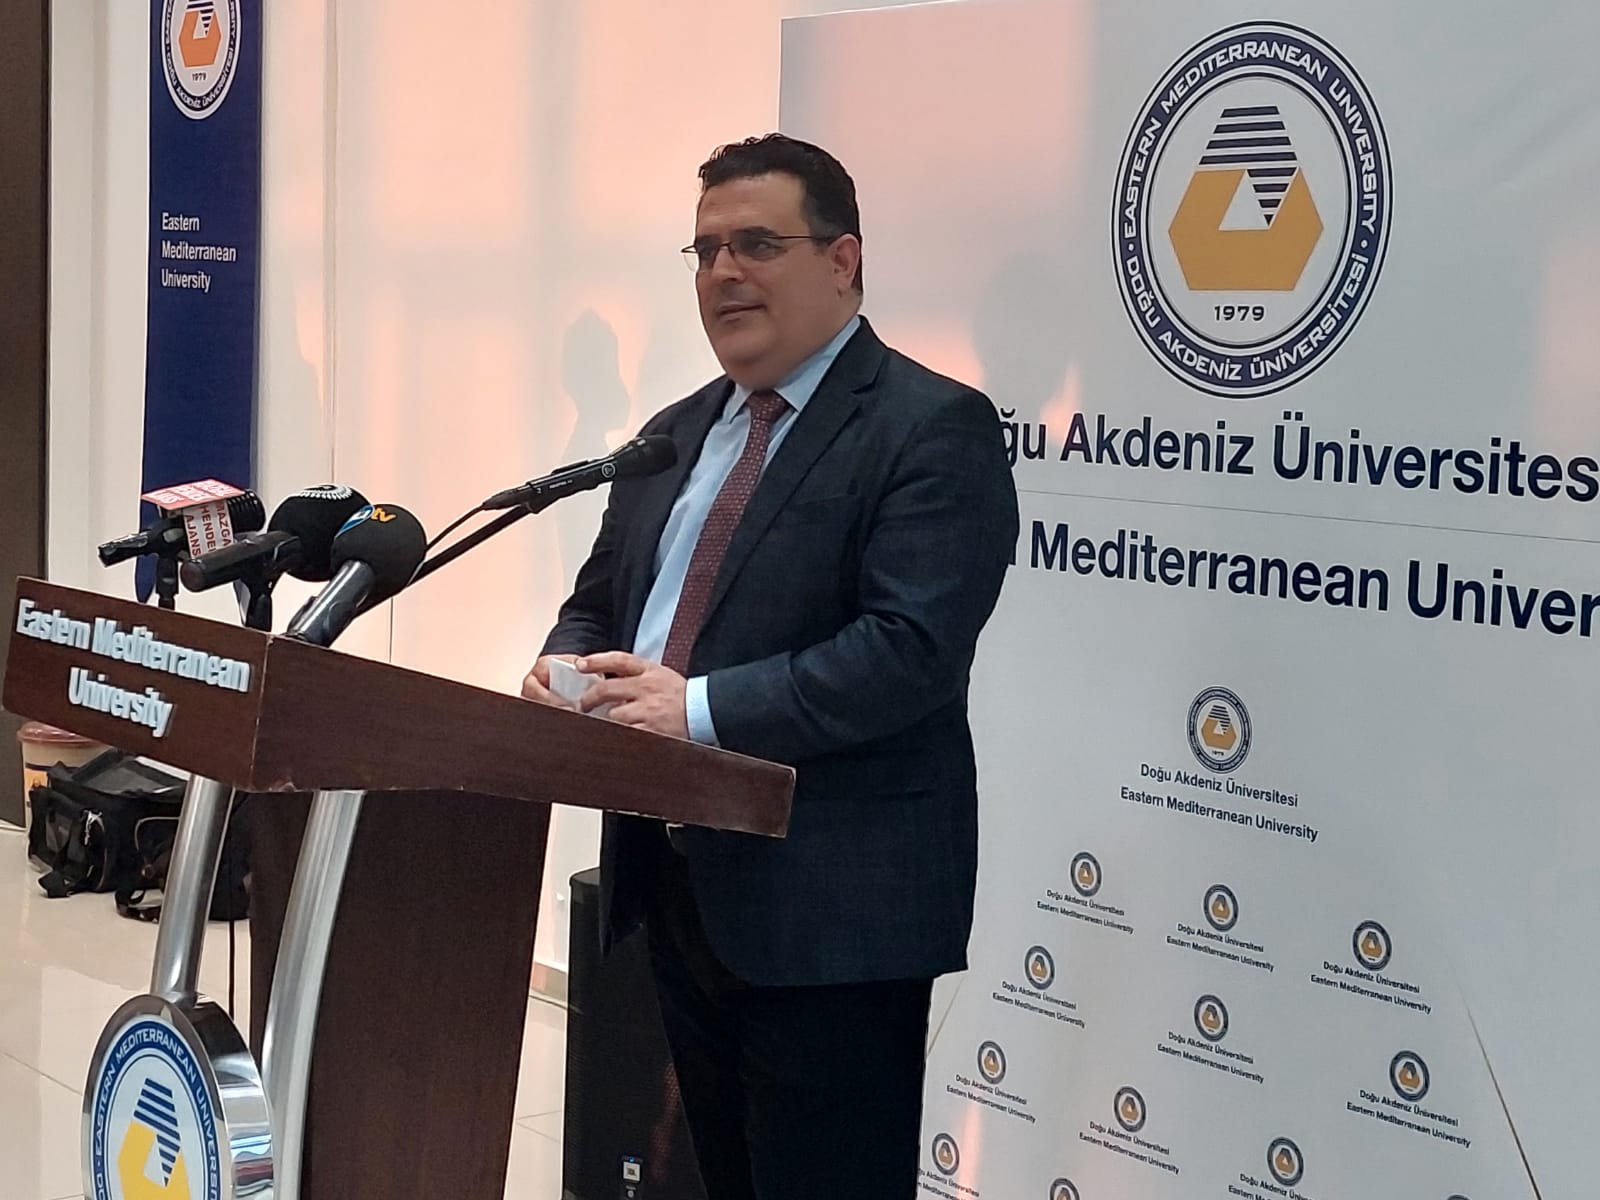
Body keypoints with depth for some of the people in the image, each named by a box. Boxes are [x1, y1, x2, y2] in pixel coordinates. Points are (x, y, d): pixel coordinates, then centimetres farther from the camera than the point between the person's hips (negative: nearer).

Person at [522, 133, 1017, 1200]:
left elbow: (911, 650, -22)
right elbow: (599, 599, 22)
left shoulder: (933, 428, -11)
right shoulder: (677, 435, 16)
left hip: (832, 904, -8)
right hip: (676, 877, 8)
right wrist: (568, 669, -2)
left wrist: (701, 707, -25)